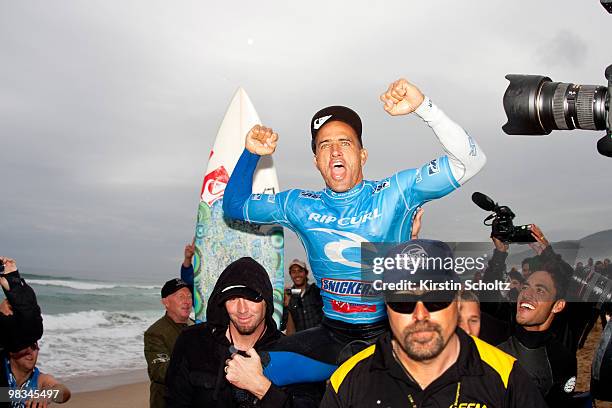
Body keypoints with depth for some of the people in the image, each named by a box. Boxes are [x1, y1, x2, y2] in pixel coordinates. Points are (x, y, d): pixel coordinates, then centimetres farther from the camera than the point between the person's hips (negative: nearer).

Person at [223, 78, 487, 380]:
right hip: (332, 337, 3)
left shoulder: (396, 193, -6)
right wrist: (251, 154, 0)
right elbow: (234, 205, 15)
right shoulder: (299, 205, 4)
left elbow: (470, 161, -13)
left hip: (389, 333, -3)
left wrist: (422, 106, -25)